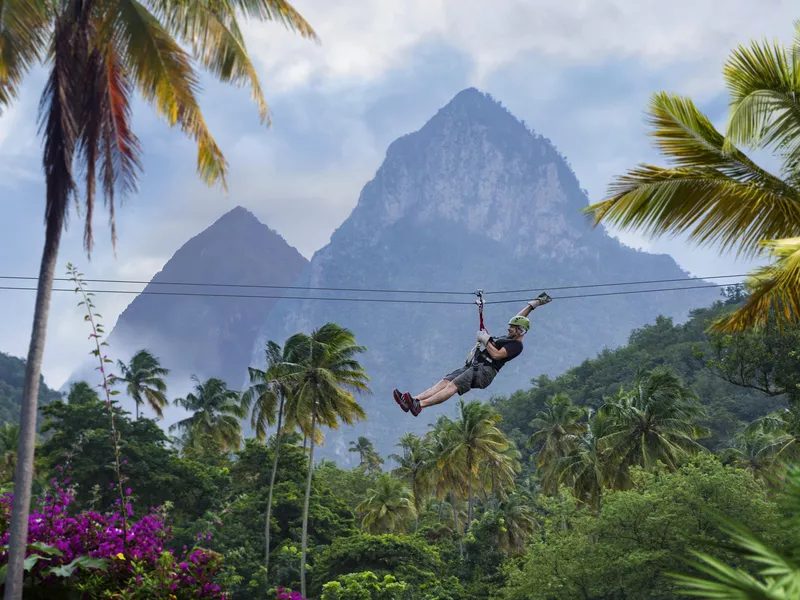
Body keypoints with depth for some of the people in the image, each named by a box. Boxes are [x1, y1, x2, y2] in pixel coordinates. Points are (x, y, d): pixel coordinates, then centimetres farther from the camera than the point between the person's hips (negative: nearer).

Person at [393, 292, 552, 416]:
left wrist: (486, 340, -7)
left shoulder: (516, 345, -3)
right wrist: (532, 304, 42)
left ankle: (419, 406, -46)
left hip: (485, 371, -9)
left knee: (453, 386, -29)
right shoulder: (509, 337, 26)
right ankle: (413, 400, -26)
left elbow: (497, 354, -16)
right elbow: (519, 320, 40)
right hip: (474, 365, 10)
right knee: (444, 382, -11)